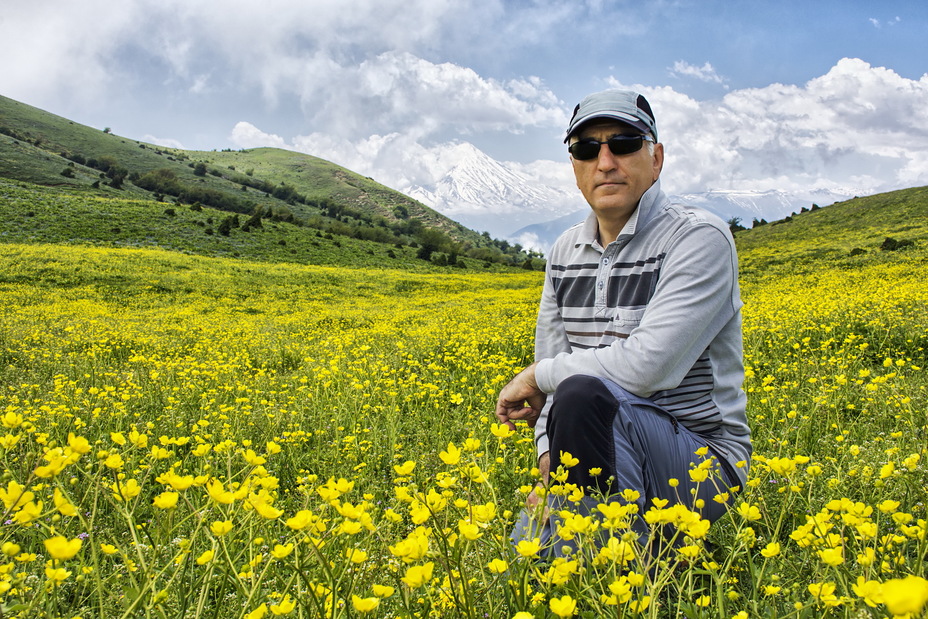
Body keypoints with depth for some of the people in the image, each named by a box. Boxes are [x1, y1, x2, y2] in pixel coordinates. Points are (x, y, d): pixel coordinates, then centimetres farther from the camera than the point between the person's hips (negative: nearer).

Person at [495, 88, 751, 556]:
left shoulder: (699, 239, -13)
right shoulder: (565, 253, 9)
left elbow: (646, 365, -24)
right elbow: (550, 368, 8)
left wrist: (537, 377, -10)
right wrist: (549, 454, -9)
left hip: (701, 464, -5)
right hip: (610, 448, 6)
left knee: (583, 395, -35)